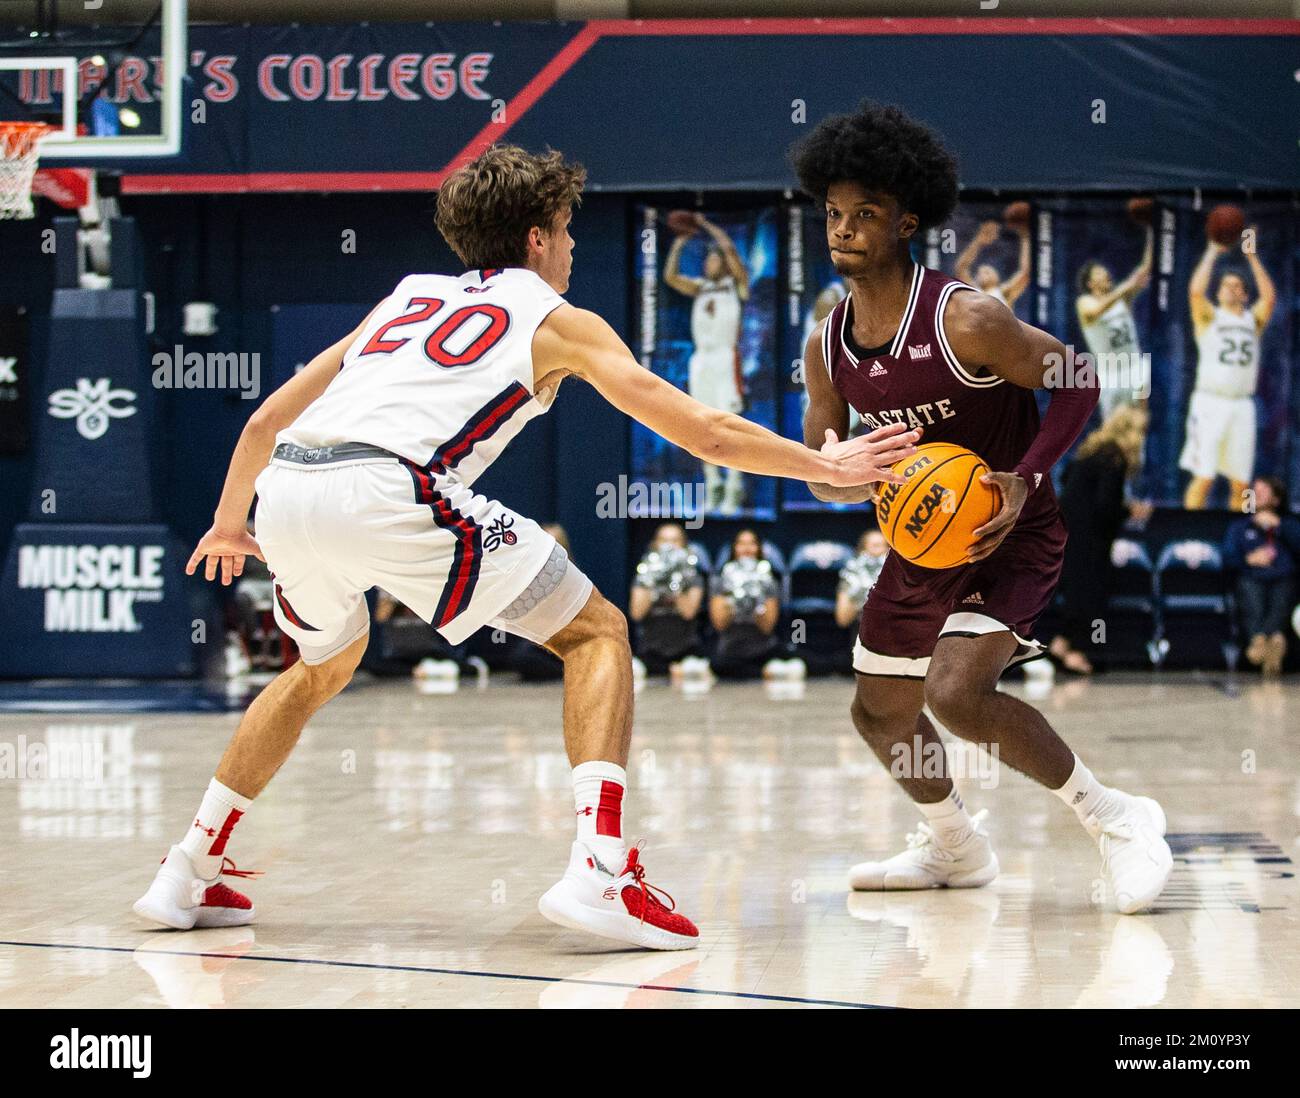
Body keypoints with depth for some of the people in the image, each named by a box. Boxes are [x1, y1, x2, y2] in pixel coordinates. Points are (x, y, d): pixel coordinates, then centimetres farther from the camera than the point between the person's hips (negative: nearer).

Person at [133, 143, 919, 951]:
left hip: (287, 489, 6)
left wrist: (229, 524, 49)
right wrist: (825, 466, 29)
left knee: (326, 665, 35)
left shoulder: (410, 297, 33)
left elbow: (269, 417, 35)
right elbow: (708, 434, 16)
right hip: (388, 491, -6)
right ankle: (600, 873, -9)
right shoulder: (557, 320, 18)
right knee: (596, 634, 8)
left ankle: (189, 874, 34)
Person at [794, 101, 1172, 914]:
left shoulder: (965, 320, -23)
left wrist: (1023, 480, -25)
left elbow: (1080, 384, -15)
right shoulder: (829, 348, -3)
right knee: (880, 714, 15)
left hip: (1011, 538, -8)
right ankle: (956, 849, 42)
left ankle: (1117, 821, -10)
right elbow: (820, 475, 6)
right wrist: (868, 476, -17)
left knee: (956, 692, -27)